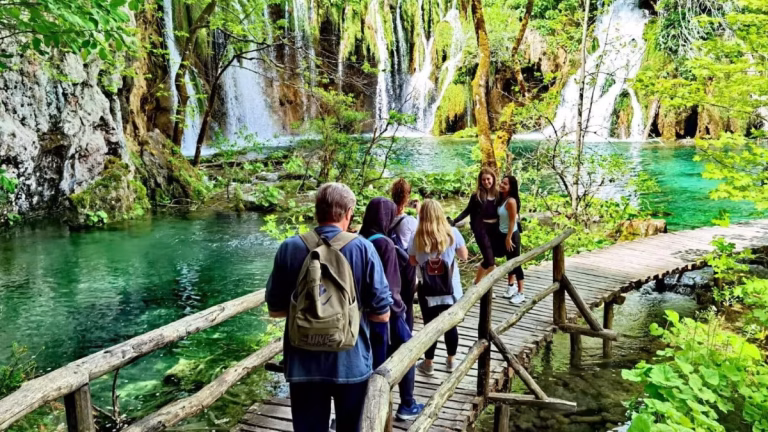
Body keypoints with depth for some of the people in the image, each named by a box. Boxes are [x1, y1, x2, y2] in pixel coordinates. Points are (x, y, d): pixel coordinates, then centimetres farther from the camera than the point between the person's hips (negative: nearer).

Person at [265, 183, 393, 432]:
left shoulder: (289, 248, -6)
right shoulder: (362, 248, -10)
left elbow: (275, 309, 2)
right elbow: (382, 314, -8)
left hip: (303, 364, 1)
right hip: (351, 362, -1)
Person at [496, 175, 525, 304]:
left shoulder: (511, 201, -21)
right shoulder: (502, 198, 4)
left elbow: (513, 221, -21)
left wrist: (509, 238, -19)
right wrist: (505, 237, 10)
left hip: (511, 235, -8)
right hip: (503, 234, 8)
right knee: (510, 261, 20)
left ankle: (520, 293, 8)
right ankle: (511, 286, 35)